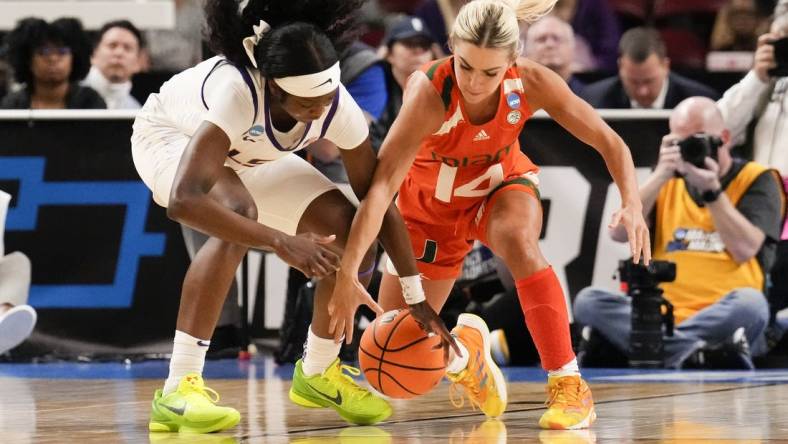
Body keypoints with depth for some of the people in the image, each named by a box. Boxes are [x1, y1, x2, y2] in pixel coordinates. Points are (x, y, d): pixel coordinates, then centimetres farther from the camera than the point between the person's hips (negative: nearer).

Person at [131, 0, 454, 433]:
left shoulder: (338, 106, -27)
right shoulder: (238, 92, -43)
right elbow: (183, 200, -53)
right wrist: (280, 242, -56)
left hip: (246, 155, 5)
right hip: (170, 138, -5)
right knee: (239, 213, -36)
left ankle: (317, 372, 14)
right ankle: (178, 389, -34)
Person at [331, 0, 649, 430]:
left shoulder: (533, 84, -29)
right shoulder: (429, 93, -38)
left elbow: (608, 141, -19)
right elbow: (381, 184, -45)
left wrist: (632, 205, -38)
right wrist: (347, 273, -55)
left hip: (501, 186, 0)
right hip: (429, 205, 0)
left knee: (518, 241, -36)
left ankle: (568, 385, -28)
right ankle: (464, 353, 36)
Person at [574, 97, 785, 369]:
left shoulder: (756, 180, 8)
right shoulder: (668, 182, 19)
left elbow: (744, 249, -7)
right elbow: (620, 233, 3)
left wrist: (712, 189, -12)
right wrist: (660, 176, -5)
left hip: (721, 320, -3)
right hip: (661, 316, 3)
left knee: (749, 303, -37)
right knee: (588, 300, -23)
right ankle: (689, 350, -36)